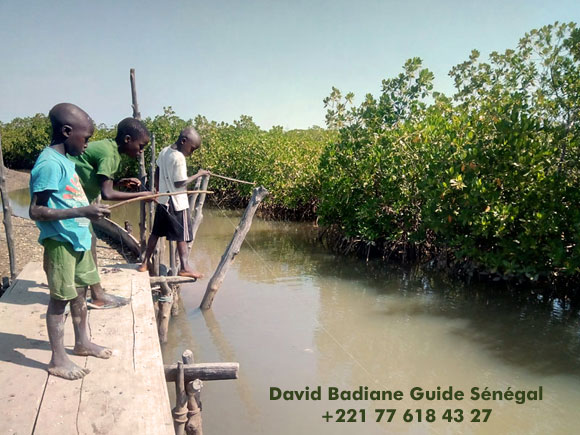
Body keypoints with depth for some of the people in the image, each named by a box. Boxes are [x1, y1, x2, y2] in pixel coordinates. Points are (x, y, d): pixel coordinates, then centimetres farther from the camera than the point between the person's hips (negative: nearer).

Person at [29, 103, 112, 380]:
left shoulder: (65, 159, 8)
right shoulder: (49, 164, -20)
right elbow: (36, 211, -25)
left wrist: (89, 210, 13)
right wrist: (83, 211, -30)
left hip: (78, 239, 9)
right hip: (60, 242, -9)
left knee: (80, 292, 19)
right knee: (60, 298, 3)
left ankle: (82, 342, 37)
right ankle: (58, 360, 18)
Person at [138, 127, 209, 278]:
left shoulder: (164, 151, 5)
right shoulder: (179, 158, -20)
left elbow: (157, 175, 14)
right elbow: (179, 184, -19)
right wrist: (198, 174, -12)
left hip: (162, 200, 8)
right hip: (177, 203, -8)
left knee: (156, 232, 15)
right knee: (182, 236, -2)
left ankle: (145, 263, 21)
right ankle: (184, 267, -2)